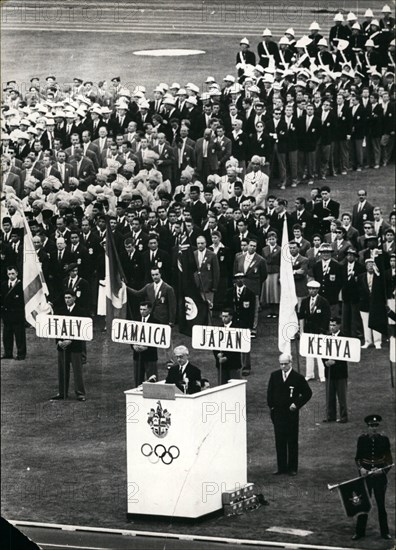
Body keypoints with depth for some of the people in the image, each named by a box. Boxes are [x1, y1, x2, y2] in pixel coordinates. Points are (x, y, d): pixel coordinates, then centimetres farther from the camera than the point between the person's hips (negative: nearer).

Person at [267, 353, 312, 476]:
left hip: (291, 414, -3)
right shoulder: (274, 376, 5)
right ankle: (281, 467, 11)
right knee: (279, 441, 5)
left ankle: (292, 468, 9)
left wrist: (297, 404, -6)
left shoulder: (298, 378, -5)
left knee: (292, 442, 3)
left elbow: (308, 393, 1)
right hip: (277, 413, 3)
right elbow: (270, 392, 15)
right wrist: (271, 406, 4)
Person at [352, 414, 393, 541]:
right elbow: (357, 458, 3)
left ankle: (385, 532, 14)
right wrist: (361, 468, -15)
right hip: (365, 474, 1)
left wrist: (383, 470, -17)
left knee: (381, 504, 5)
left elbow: (389, 459, 0)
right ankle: (360, 532, 12)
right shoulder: (362, 439, -1)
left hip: (379, 475, 0)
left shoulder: (384, 439, -2)